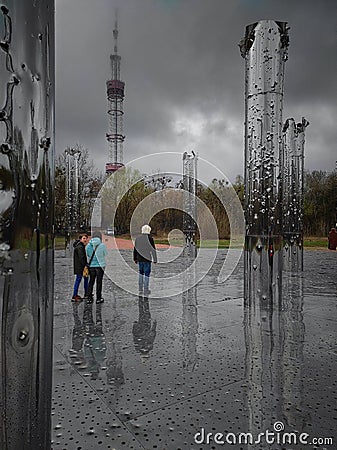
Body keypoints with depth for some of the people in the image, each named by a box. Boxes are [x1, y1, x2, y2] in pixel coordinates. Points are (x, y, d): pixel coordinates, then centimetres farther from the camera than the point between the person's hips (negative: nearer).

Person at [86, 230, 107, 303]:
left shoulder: (88, 246, -4)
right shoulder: (102, 245, -13)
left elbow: (87, 255, 6)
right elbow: (105, 254, 1)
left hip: (91, 266, 3)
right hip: (100, 266, -3)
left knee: (91, 282, 12)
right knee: (99, 282, 6)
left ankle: (89, 298, 14)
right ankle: (98, 298, 12)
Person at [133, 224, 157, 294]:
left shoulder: (137, 238, 6)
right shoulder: (150, 238, -11)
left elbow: (135, 249, 12)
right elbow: (153, 249, -10)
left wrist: (135, 258, 19)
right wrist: (154, 259, -3)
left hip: (140, 259, 5)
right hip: (147, 259, -5)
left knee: (141, 272, 19)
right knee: (147, 273, 1)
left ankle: (140, 287, 25)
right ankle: (146, 289, 5)